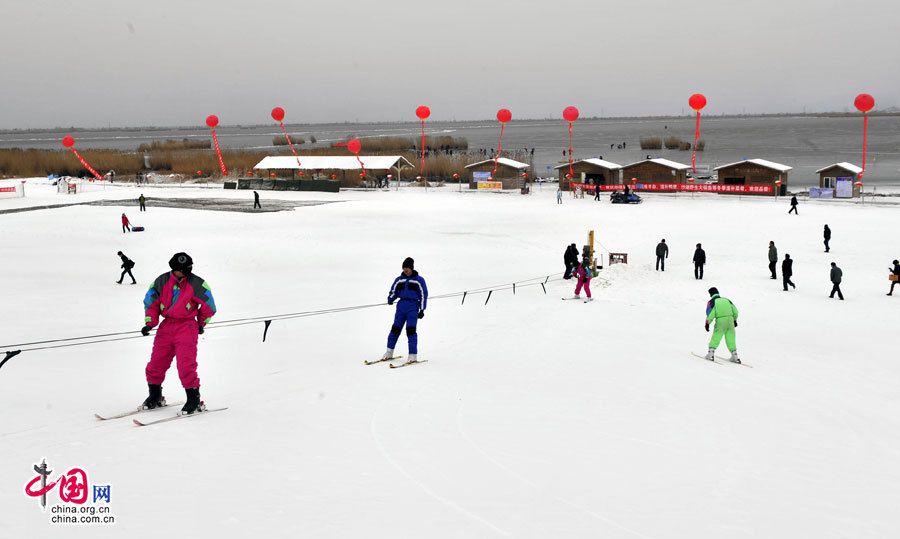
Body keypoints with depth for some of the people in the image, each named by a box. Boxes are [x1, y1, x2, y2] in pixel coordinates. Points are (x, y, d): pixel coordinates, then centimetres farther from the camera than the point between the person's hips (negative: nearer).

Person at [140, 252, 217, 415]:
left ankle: (194, 400, -2)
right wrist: (149, 323, 0)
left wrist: (201, 325, 12)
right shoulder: (162, 281, -1)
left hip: (187, 327, -4)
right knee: (156, 363, 7)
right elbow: (150, 301, 11)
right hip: (167, 325, 4)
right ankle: (155, 397, 27)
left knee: (186, 365, -13)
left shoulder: (196, 284, -9)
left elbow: (209, 306, 3)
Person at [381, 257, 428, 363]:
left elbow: (424, 295, 3)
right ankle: (389, 352, 15)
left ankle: (413, 355, -11)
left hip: (413, 307, -4)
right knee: (395, 328, 3)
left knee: (411, 329, -14)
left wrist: (422, 310, -2)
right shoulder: (399, 280, 12)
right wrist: (390, 299, -8)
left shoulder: (419, 280, 2)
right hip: (401, 306, 4)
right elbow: (393, 291, 15)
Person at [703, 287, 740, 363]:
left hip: (720, 320, -4)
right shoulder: (726, 300, 19)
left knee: (716, 337, 3)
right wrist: (735, 320, 27)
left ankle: (711, 354, -4)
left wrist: (707, 323, 0)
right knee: (730, 339, 10)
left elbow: (710, 314, -5)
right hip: (730, 319, 4)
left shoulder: (712, 302, 6)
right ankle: (735, 356, 10)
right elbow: (735, 310, 17)